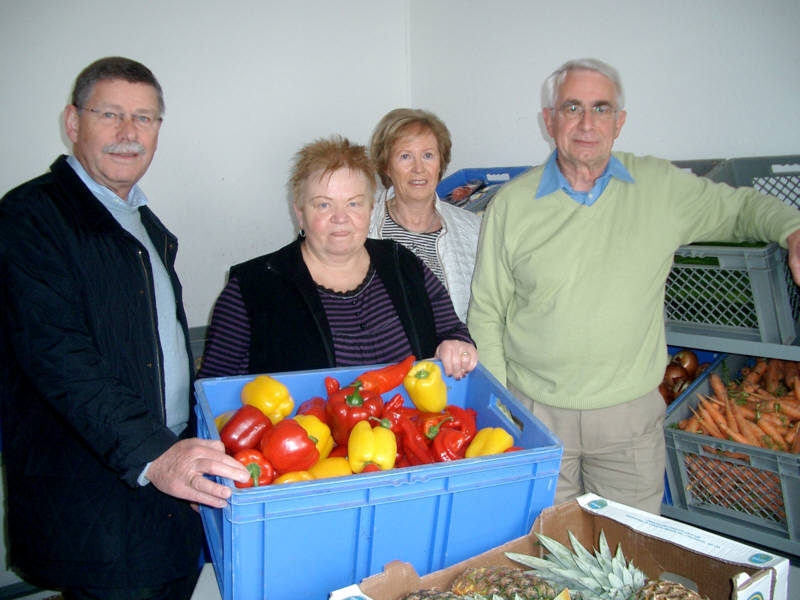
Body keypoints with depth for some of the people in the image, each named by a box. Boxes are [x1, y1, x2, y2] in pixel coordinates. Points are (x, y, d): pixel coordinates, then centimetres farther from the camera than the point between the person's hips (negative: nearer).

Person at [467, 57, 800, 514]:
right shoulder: (512, 203, -3)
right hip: (535, 412, -1)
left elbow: (741, 206, 15)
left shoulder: (661, 187, 0)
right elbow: (486, 313, 1)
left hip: (631, 414, 1)